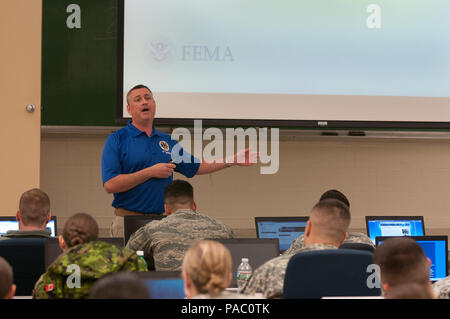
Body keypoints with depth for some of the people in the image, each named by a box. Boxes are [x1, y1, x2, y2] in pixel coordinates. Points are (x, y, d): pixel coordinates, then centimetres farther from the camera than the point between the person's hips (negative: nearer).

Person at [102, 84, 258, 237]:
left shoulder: (168, 142, 15)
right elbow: (110, 185, -12)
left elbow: (196, 166, 25)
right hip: (129, 220, -4)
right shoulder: (117, 139, -2)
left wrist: (233, 160, 21)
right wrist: (151, 172, -14)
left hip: (162, 219, 4)